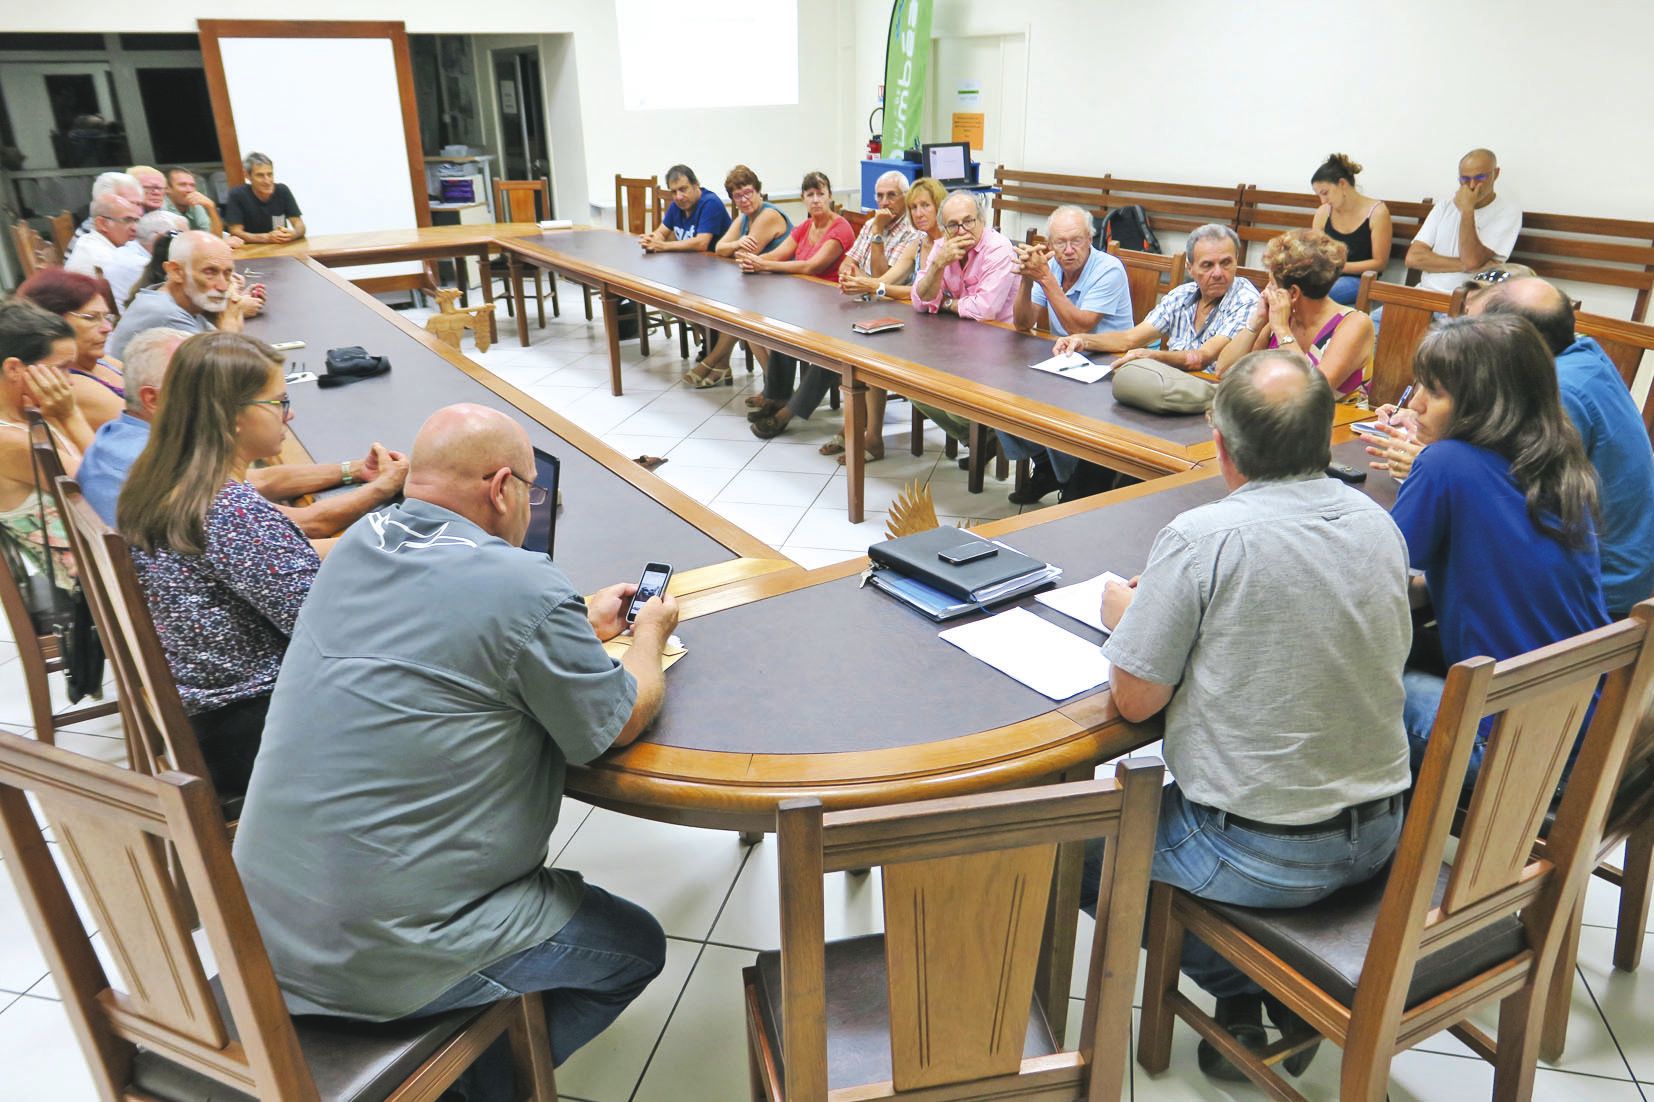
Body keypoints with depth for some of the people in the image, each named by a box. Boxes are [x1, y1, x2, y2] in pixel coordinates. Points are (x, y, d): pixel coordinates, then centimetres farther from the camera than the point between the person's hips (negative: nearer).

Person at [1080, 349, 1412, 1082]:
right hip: (1377, 835, 7)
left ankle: (1246, 990, 12)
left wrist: (1127, 614, 4)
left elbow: (1135, 700, -16)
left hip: (1259, 855, -6)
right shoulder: (1379, 524, -2)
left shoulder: (1202, 538, -22)